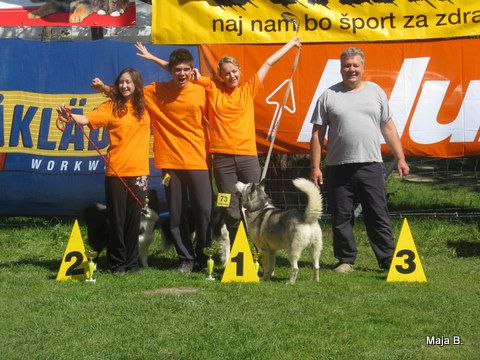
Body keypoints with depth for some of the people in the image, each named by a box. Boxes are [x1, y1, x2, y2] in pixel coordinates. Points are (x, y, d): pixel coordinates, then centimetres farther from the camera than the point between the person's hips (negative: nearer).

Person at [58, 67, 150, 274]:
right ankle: (117, 263, 11)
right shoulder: (111, 107, -1)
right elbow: (87, 119, -16)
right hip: (115, 171, -2)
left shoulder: (145, 106, 8)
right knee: (116, 218, 2)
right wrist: (70, 116, -33)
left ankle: (132, 262, 16)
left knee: (134, 218, 6)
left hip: (138, 171, 2)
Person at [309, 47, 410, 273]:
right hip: (338, 168, 0)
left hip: (371, 166, 0)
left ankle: (388, 260, 5)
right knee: (341, 218, 5)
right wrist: (315, 167, -2)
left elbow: (388, 128, 14)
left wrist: (400, 159, 10)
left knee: (378, 216, 1)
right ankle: (346, 260, 16)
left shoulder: (376, 91, 11)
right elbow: (317, 134, 5)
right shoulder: (329, 96, 6)